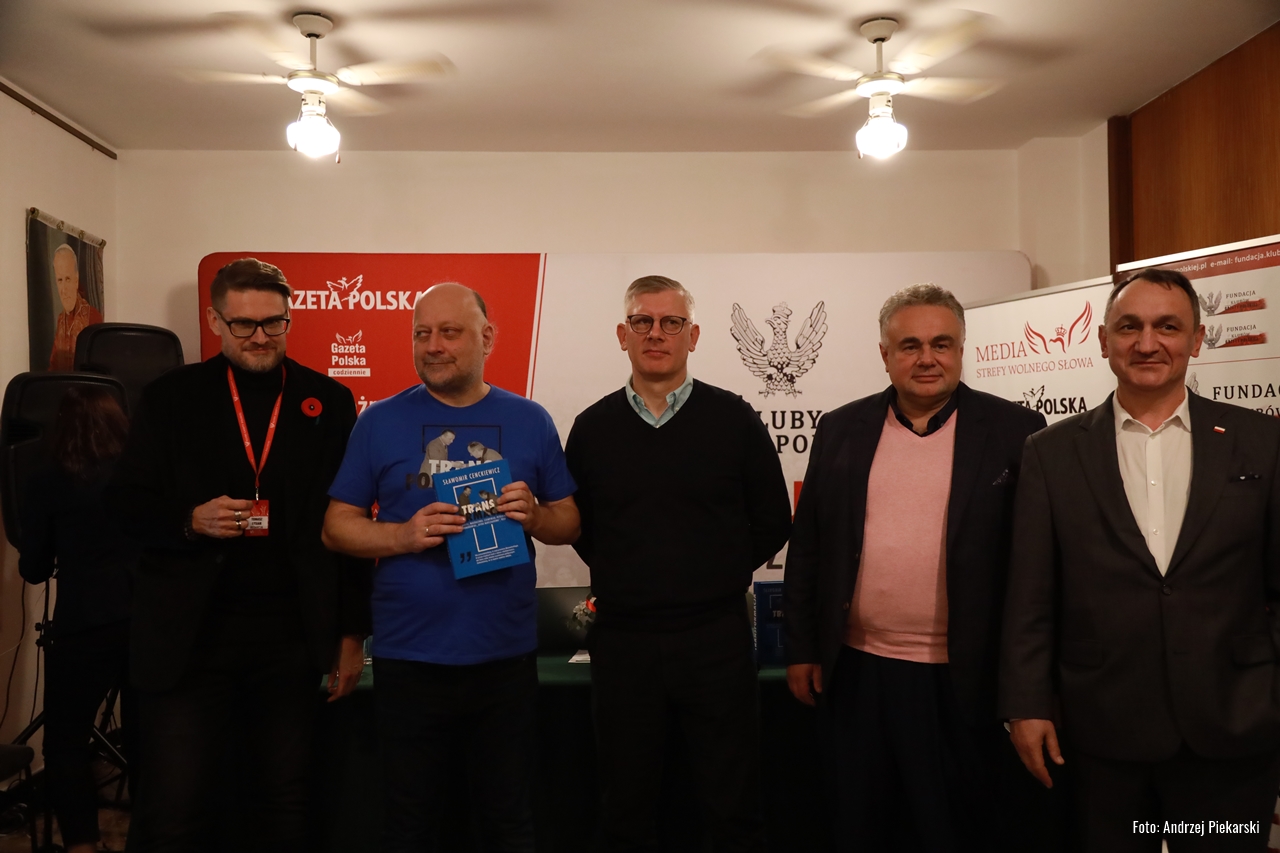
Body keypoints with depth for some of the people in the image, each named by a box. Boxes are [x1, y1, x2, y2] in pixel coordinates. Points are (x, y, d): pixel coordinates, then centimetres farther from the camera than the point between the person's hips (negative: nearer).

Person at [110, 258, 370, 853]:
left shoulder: (329, 402, 4)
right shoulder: (171, 396, 4)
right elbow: (130, 501, 5)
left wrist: (352, 633, 3)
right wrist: (191, 519, -16)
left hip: (292, 639, 1)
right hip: (190, 635, 0)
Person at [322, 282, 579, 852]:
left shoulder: (530, 421, 3)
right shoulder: (381, 421, 0)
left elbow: (570, 524, 7)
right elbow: (337, 526, 1)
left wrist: (533, 515, -14)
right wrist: (404, 534, -16)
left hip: (507, 657, 1)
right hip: (409, 659, -1)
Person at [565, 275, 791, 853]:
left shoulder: (734, 420, -1)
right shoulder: (592, 428, 3)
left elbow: (772, 522, 5)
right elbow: (575, 525, 13)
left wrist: (722, 577, 6)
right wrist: (627, 579, 7)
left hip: (716, 637, -1)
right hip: (621, 640, 2)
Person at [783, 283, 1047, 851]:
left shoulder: (1014, 432, -5)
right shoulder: (841, 430, 4)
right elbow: (808, 545, 7)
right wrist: (800, 649, 6)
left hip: (960, 681, -2)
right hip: (855, 672, 3)